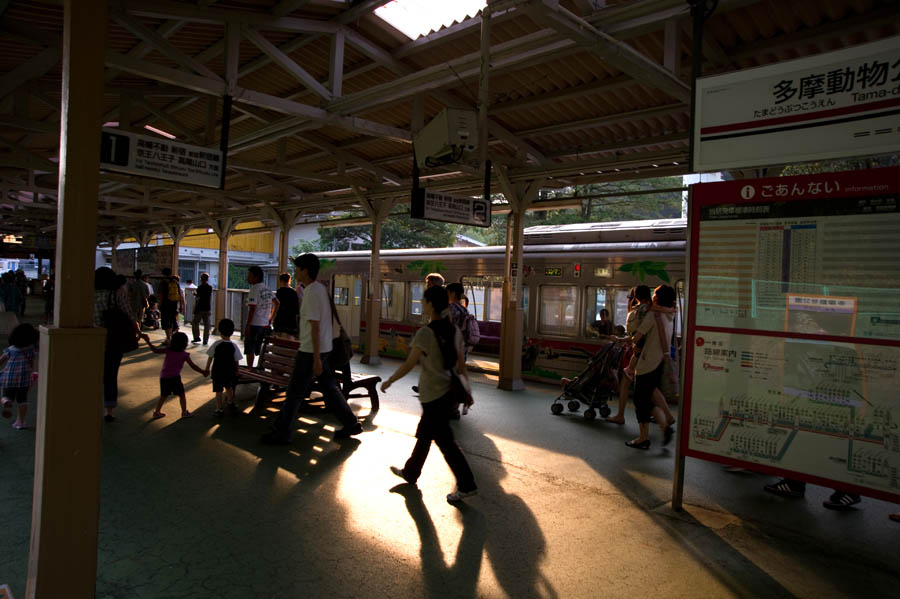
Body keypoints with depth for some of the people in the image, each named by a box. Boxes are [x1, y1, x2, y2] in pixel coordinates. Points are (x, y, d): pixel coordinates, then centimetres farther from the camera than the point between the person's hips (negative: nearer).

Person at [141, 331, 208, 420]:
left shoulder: (168, 350, 3)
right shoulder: (184, 355, -3)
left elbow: (156, 350, 6)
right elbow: (193, 366, -2)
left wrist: (148, 341, 13)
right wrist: (203, 372, 6)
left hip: (163, 377, 4)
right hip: (175, 377, -4)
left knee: (163, 396, 18)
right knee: (181, 394, 9)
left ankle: (157, 412, 21)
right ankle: (184, 412, 11)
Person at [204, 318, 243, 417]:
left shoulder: (216, 344, -12)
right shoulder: (234, 346, -9)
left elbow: (210, 357, -5)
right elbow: (236, 361, -2)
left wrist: (207, 368, 8)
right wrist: (236, 371, 12)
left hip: (217, 371, -2)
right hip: (230, 372, 2)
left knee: (218, 390, 7)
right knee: (229, 387, 26)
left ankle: (219, 409, 12)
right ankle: (230, 402, 44)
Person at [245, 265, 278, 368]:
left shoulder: (254, 289, -14)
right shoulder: (268, 290, 10)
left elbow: (252, 309, -18)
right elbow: (276, 303, 17)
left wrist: (247, 325, -16)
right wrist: (271, 318, 20)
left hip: (254, 324, -8)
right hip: (265, 324, 8)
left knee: (249, 349, 2)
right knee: (259, 349, 16)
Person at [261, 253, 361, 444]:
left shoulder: (311, 293, -18)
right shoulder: (321, 288, 11)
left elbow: (315, 327, -21)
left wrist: (316, 358, -21)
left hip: (311, 351, -9)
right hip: (324, 348, 9)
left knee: (294, 392, 1)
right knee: (329, 388, 15)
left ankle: (280, 432, 11)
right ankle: (351, 424, 20)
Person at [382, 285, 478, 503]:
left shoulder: (425, 333, -20)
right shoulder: (454, 331, 1)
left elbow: (409, 364, -15)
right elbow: (461, 363, 6)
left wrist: (389, 381, -1)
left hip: (432, 395, -8)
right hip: (447, 390, 8)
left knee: (444, 440, 1)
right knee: (424, 434, 22)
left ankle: (467, 485, 5)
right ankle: (410, 472, 39)